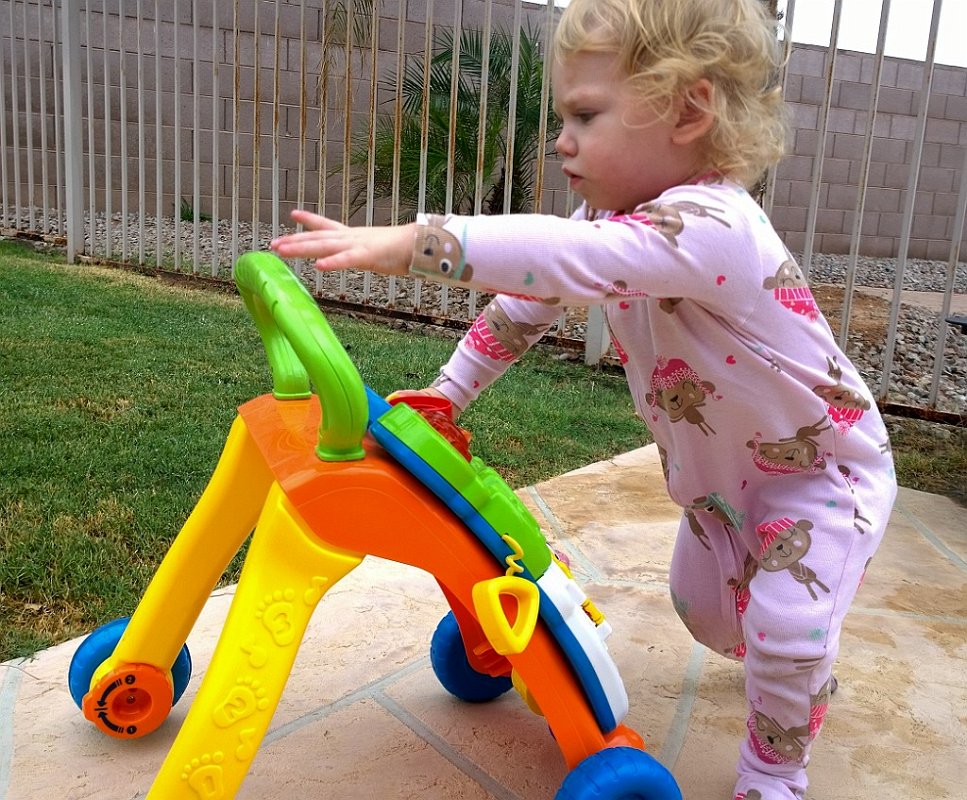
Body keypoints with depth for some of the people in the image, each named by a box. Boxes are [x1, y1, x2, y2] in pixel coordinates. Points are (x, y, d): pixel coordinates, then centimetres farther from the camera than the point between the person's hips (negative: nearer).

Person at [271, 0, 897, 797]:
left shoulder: (711, 226, -40)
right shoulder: (614, 211, -11)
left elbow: (569, 260, -57)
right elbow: (529, 299, -2)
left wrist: (410, 243, -63)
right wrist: (447, 393, -4)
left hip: (825, 468, -8)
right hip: (718, 475, 8)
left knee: (786, 623, -20)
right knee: (704, 609, 21)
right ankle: (802, 667, 53)